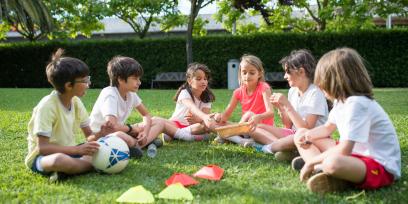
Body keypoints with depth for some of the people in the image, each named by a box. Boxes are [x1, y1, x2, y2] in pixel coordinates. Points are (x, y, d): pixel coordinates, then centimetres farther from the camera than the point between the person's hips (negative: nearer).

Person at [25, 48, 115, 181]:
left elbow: (89, 136, 5)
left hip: (68, 152, 7)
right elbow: (42, 147, -25)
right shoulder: (47, 106, -20)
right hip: (41, 157, -7)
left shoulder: (76, 102, 1)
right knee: (59, 160, -42)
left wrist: (99, 135, -19)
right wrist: (78, 149, -32)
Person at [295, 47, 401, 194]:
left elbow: (343, 151, -29)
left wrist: (312, 162, -17)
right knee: (301, 135, 8)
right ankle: (321, 169, -13)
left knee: (333, 162, -45)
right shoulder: (341, 100, 4)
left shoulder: (357, 104, -24)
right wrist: (309, 136, -1)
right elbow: (327, 128, 21)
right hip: (357, 155, 10)